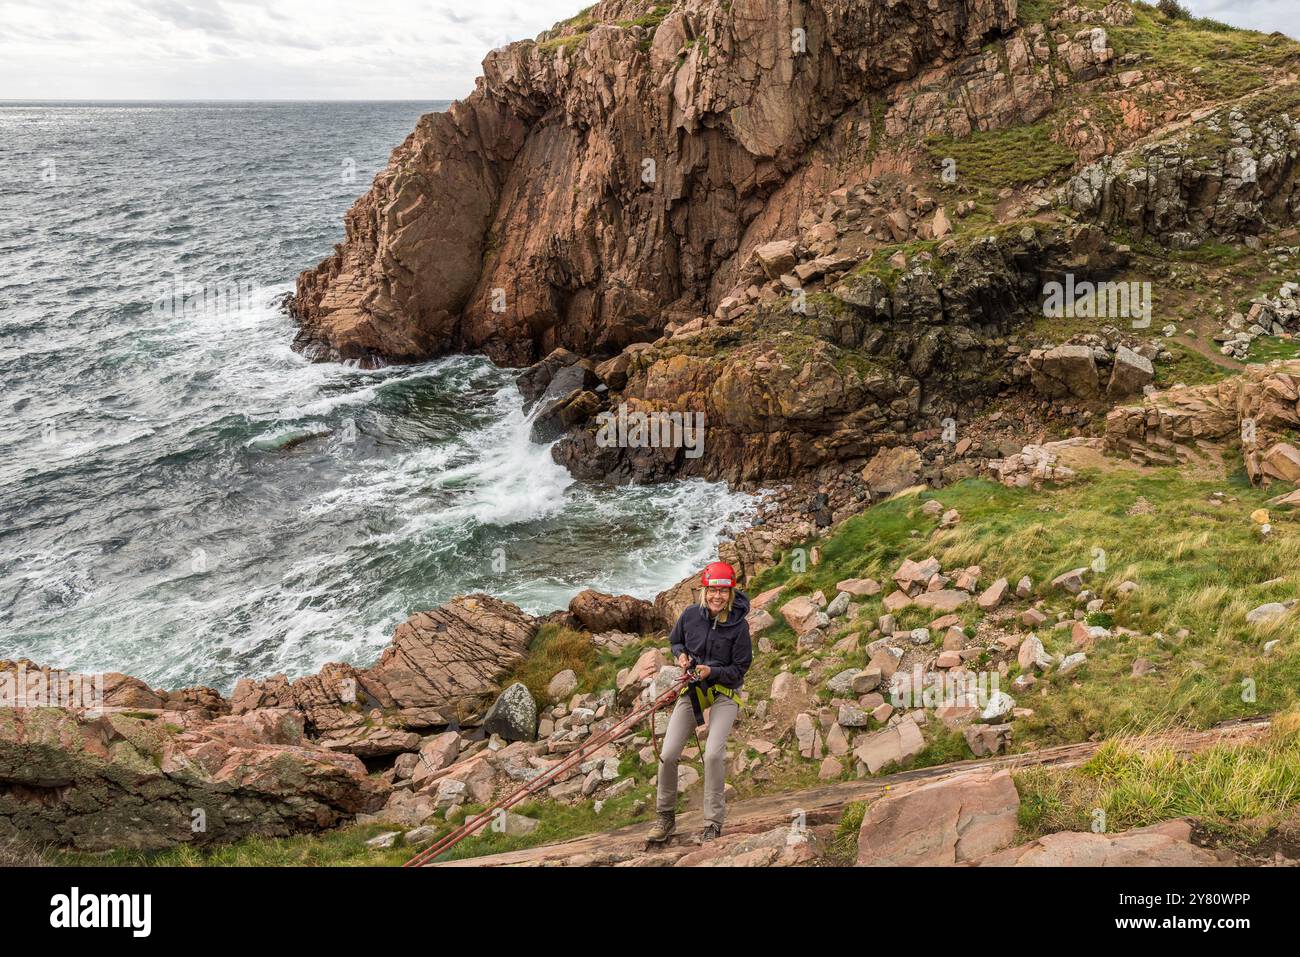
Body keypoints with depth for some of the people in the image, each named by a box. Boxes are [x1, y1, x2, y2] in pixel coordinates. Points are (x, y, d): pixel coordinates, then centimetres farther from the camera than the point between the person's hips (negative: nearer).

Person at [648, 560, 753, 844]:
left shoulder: (739, 625, -14)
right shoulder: (690, 615, -6)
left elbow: (739, 669, -8)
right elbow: (675, 640, 14)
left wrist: (712, 671, -24)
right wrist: (681, 654, -8)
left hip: (724, 691, -3)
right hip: (691, 690, 3)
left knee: (713, 754, -22)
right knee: (668, 755, -3)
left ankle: (713, 823, -4)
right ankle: (666, 817, 18)